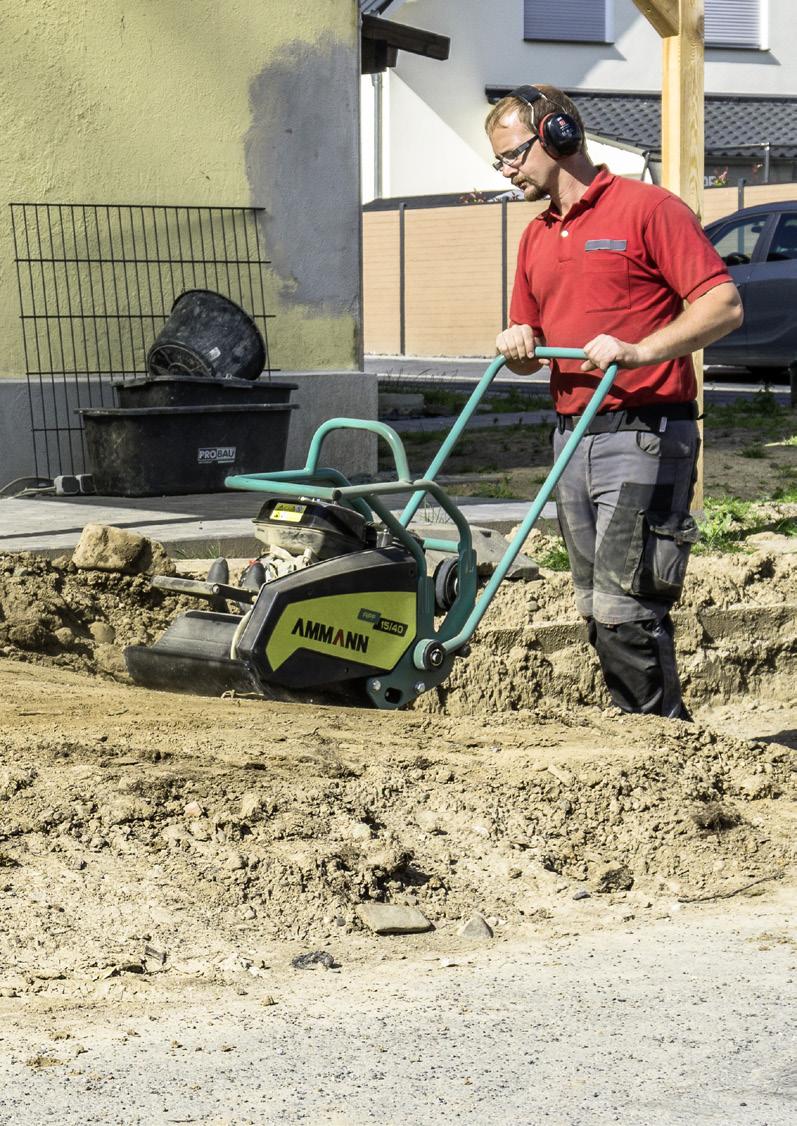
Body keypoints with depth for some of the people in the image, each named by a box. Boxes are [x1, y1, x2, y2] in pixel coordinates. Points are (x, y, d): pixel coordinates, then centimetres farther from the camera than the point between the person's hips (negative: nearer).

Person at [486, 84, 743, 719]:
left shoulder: (647, 209, -5)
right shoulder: (537, 238, 19)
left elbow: (724, 306, -12)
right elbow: (529, 350, 26)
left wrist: (638, 350, -22)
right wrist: (519, 348, 2)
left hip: (643, 435, -8)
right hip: (572, 436, 8)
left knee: (624, 606, -13)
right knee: (598, 610, 8)